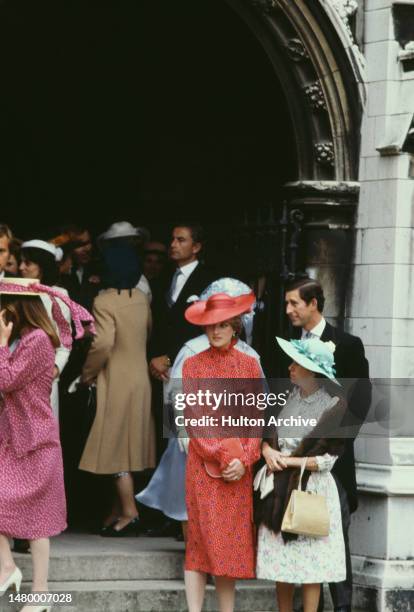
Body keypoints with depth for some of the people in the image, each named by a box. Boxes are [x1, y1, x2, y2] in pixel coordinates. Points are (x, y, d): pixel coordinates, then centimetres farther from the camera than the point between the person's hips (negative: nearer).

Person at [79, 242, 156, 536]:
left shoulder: (105, 302, -17)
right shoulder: (142, 298, 4)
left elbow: (102, 344, -25)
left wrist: (88, 373, -11)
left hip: (116, 382, -7)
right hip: (140, 377, 7)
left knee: (116, 445, -1)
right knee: (128, 443, 13)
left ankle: (129, 512, -3)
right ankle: (120, 509, 20)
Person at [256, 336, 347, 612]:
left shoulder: (333, 405, -9)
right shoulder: (288, 395, 5)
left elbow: (328, 459, -10)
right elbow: (266, 433, 11)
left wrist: (289, 460, -13)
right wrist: (268, 451, -10)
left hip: (313, 490, -5)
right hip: (281, 488, 5)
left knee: (310, 561, 0)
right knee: (281, 559, 8)